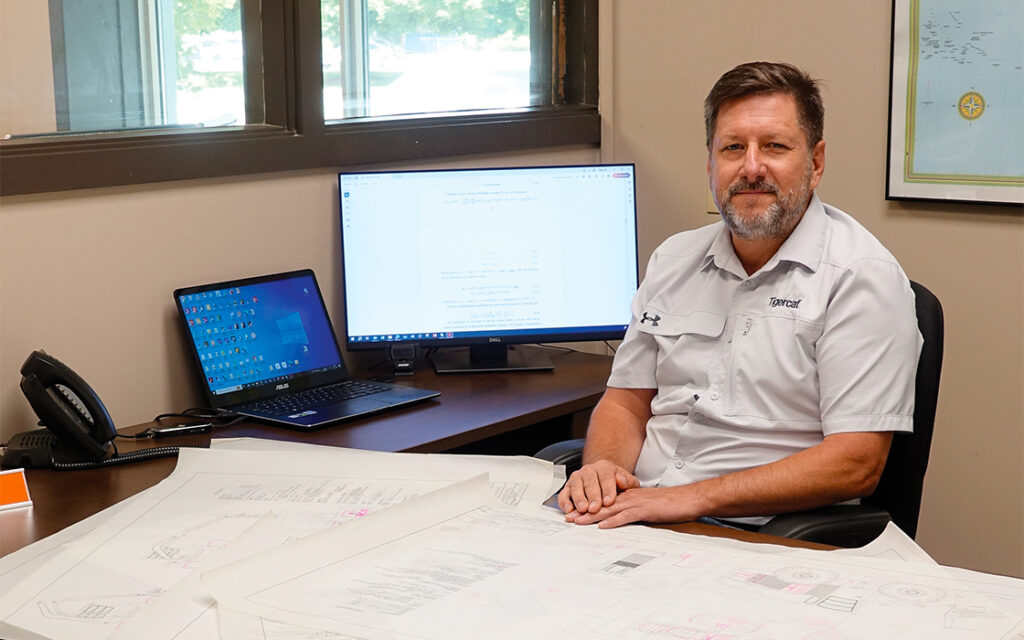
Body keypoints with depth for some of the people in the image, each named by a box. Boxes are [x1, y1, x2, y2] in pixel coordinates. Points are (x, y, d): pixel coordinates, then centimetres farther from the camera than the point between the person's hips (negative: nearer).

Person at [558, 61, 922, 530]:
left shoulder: (863, 276, -7)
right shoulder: (673, 259, 15)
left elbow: (856, 464, -14)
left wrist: (692, 498, -21)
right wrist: (602, 467, -7)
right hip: (634, 518, 6)